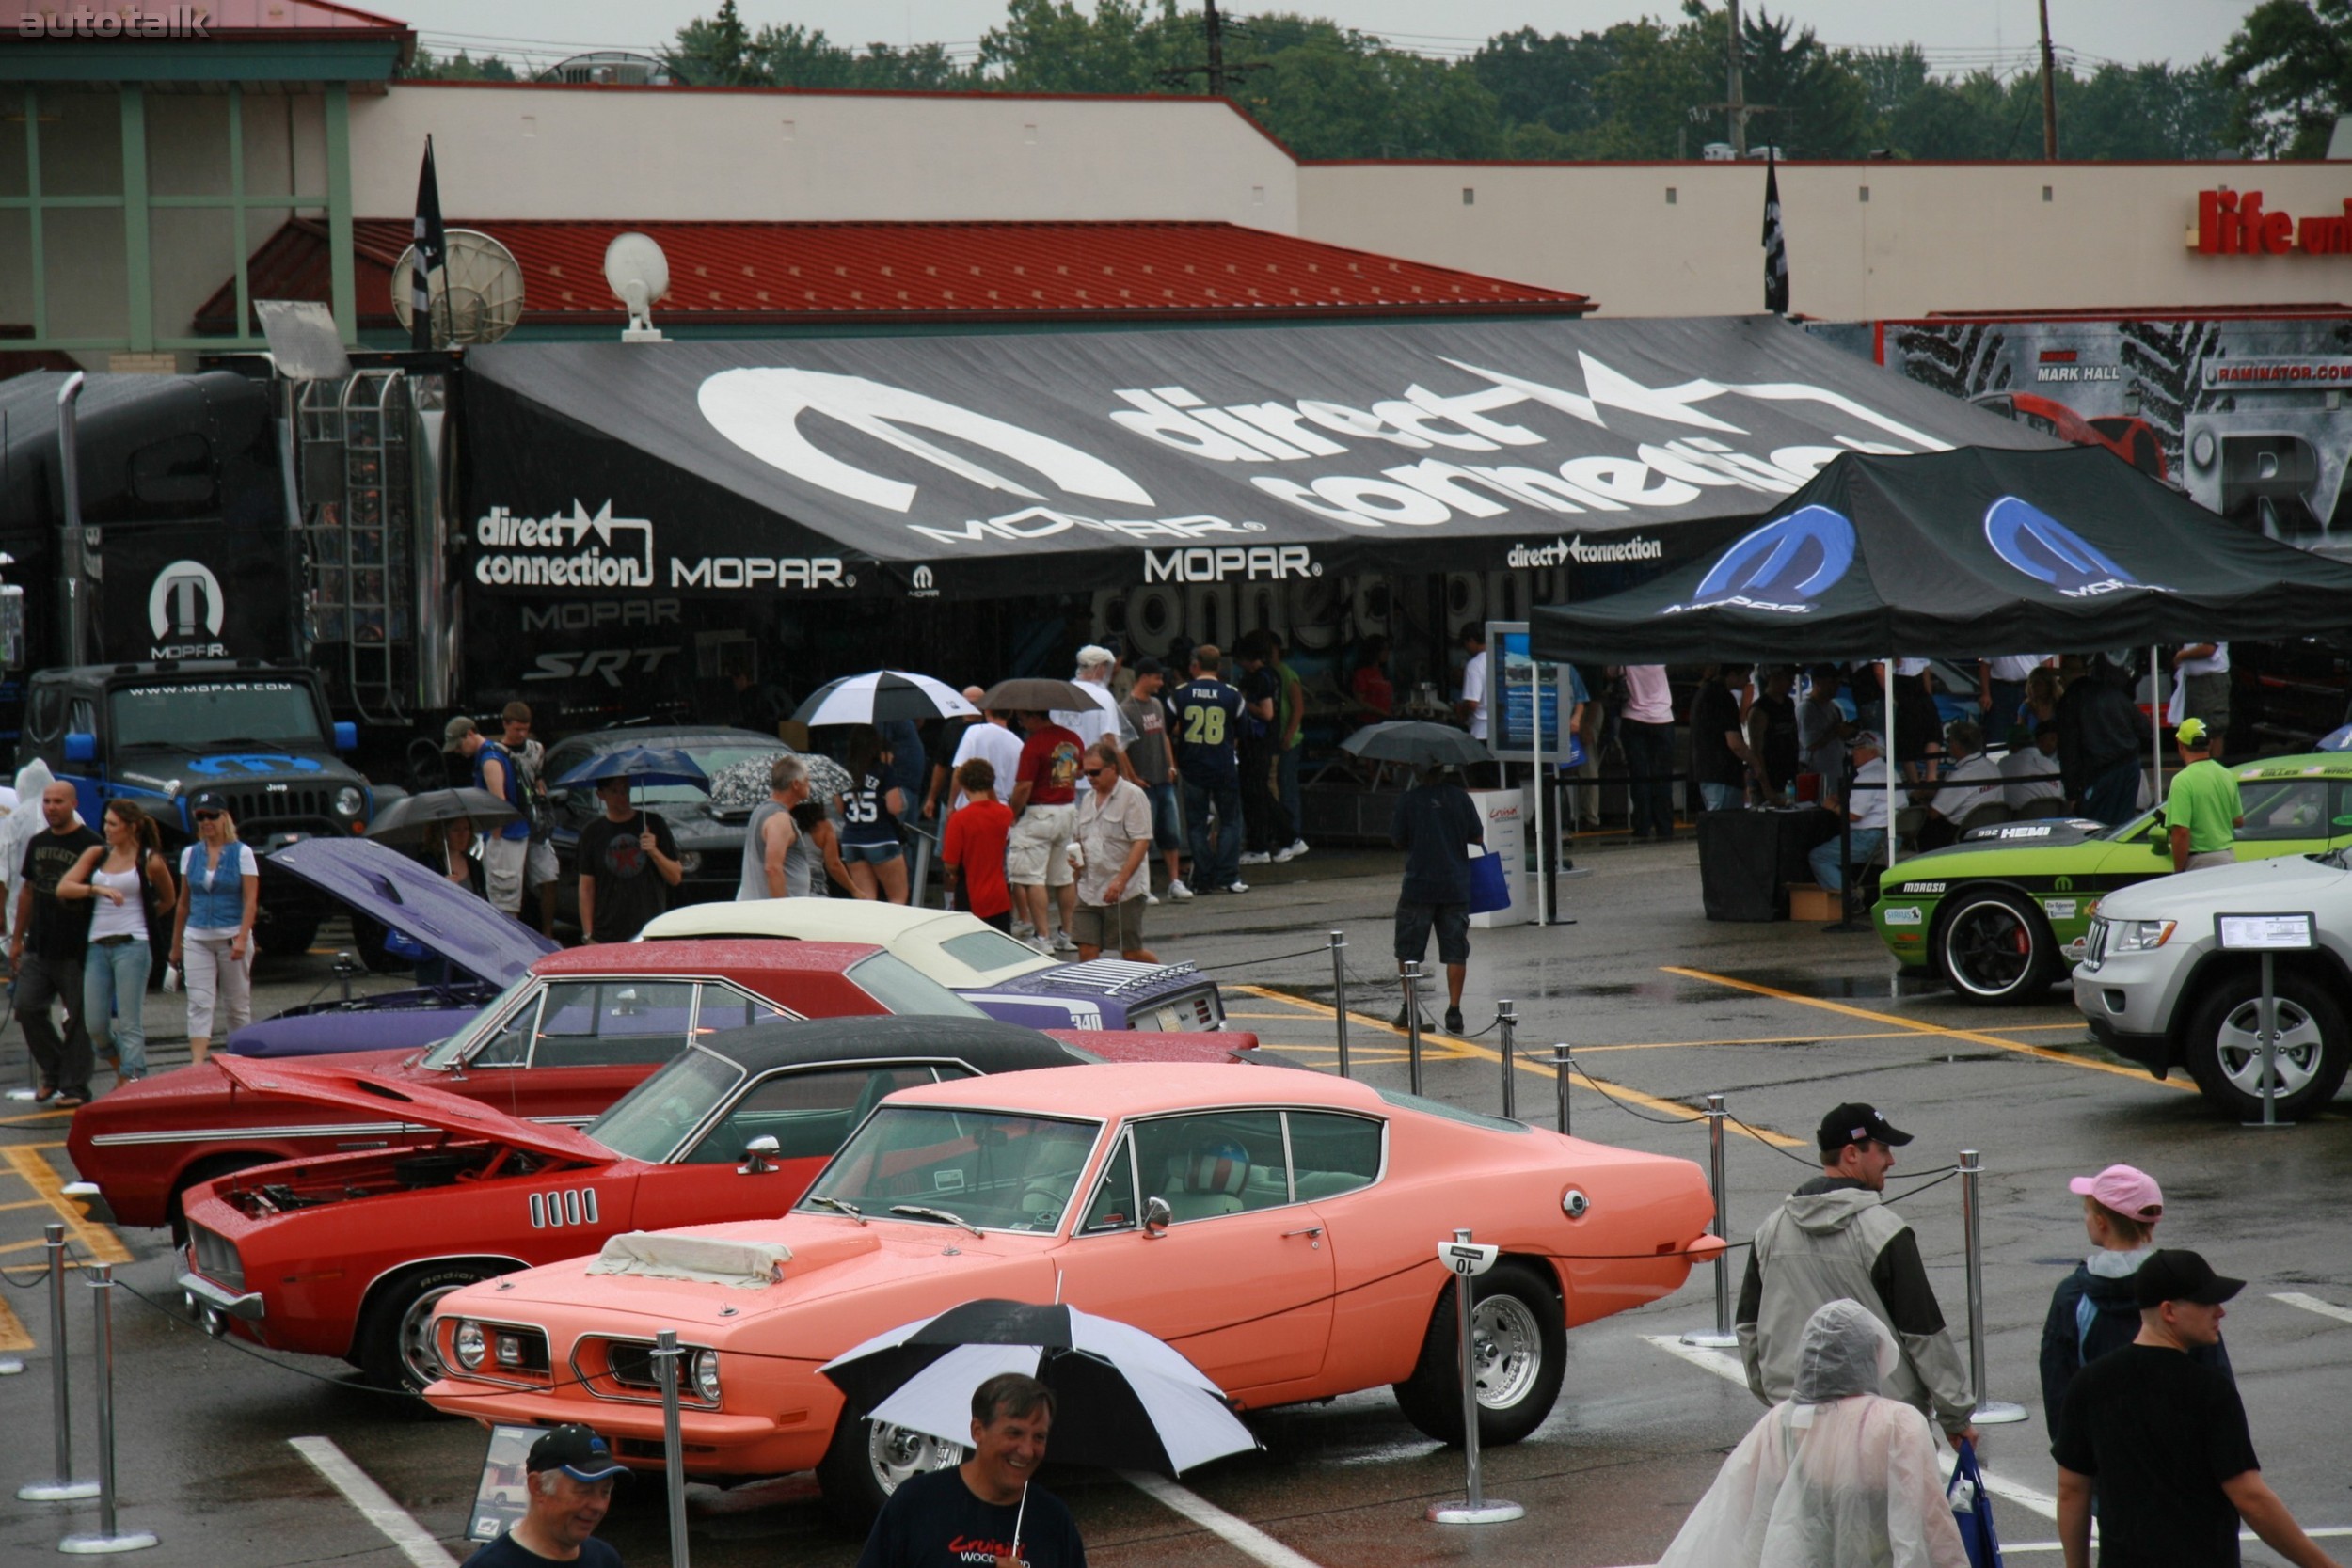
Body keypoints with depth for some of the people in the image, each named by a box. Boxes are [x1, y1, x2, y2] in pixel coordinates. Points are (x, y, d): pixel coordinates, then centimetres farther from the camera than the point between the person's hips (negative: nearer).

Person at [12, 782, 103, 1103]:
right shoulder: (37, 843, 13)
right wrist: (17, 938, 19)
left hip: (76, 949, -6)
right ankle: (54, 1073, 18)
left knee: (77, 1017, -2)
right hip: (38, 947, 6)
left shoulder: (89, 844, -6)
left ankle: (74, 1086, 5)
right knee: (27, 1008, 2)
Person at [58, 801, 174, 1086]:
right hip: (98, 947, 4)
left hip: (132, 947, -4)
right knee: (95, 1026, 4)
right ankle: (123, 1065, 30)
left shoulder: (150, 862, 1)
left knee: (130, 1024, -7)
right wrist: (98, 889, -16)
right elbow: (63, 888, -2)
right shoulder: (96, 855, 9)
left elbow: (168, 901, 17)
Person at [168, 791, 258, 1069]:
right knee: (199, 1003, -10)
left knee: (237, 1005, 6)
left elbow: (251, 900, -7)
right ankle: (197, 1065, -20)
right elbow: (184, 902, 15)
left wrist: (242, 939, -19)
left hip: (232, 938, -3)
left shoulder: (242, 853, -2)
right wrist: (176, 944, 14)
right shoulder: (190, 854, 9)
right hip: (197, 939, 3)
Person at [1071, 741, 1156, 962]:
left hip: (1124, 892, -7)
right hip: (1089, 892, 7)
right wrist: (1073, 853, 0)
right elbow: (1077, 837, 25)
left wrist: (1120, 881, -22)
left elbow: (1141, 842, -15)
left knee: (1131, 953, 0)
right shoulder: (1087, 799, 15)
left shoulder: (1132, 796, -8)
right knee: (1087, 951, -2)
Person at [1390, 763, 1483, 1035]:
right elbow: (1478, 837, 4)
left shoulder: (1408, 800, -7)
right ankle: (1454, 1010, 3)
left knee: (1408, 951, 10)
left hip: (1418, 885, -2)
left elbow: (1397, 839, -1)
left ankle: (1410, 1009, 9)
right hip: (1456, 887, 2)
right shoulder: (1460, 797, -1)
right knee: (1455, 951, 6)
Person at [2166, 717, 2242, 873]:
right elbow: (2239, 821, 15)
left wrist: (2178, 873, -14)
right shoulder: (2227, 776, 7)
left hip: (2199, 864, -7)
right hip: (2229, 859, 7)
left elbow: (2181, 832, -21)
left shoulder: (2183, 781, -17)